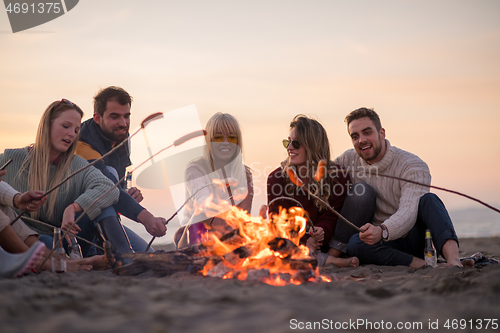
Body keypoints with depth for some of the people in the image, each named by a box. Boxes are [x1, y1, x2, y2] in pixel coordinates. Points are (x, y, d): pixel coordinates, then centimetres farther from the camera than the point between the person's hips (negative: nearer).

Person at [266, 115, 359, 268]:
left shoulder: (338, 177, -3)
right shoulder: (276, 177, 0)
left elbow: (330, 219, -8)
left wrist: (320, 231, -34)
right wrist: (302, 242, -27)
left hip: (318, 244, 0)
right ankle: (325, 260, -34)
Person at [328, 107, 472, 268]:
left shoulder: (413, 166, -13)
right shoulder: (348, 161, 1)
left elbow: (408, 212, -27)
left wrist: (382, 231, -49)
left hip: (416, 238, -2)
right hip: (384, 244, 3)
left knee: (428, 200, -31)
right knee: (354, 243, -31)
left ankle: (452, 257, -52)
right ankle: (424, 265, -37)